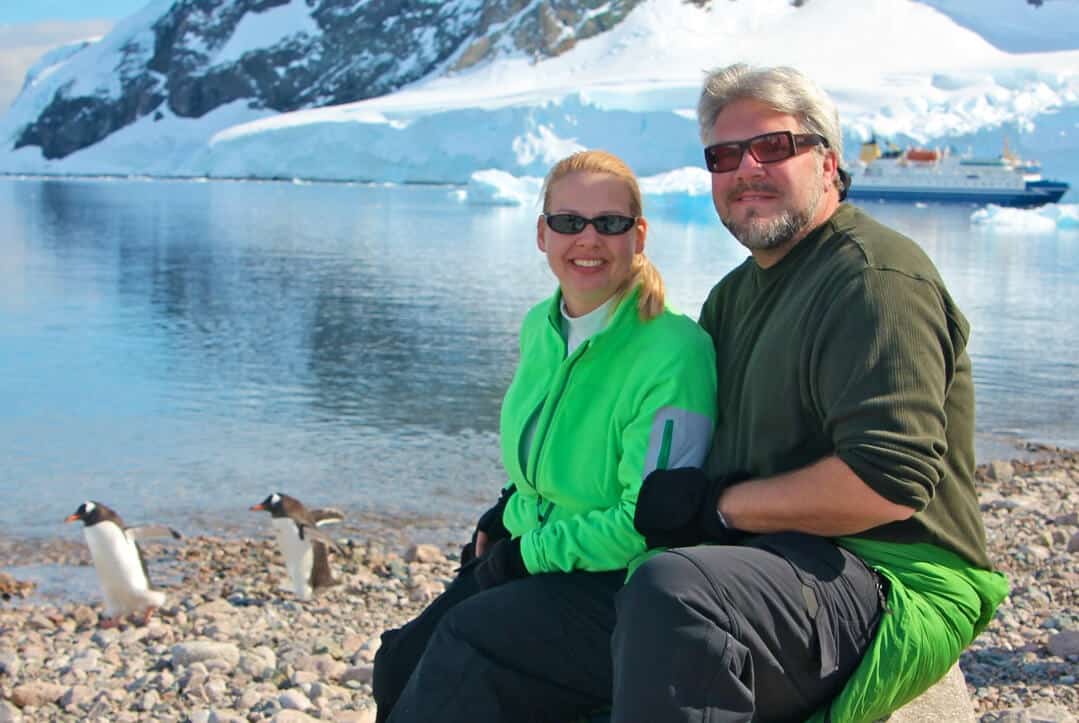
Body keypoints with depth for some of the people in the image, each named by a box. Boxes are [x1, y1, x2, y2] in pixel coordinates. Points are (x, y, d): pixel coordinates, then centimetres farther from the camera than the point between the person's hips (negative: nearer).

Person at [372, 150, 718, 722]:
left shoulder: (673, 354, -19)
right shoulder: (540, 327, 7)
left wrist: (524, 553, -14)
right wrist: (501, 520, 5)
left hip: (624, 589, -7)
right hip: (533, 558, 8)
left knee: (467, 647, -27)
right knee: (401, 661, -9)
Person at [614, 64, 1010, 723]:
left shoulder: (875, 277, -10)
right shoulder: (737, 294, 20)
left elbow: (889, 483, -21)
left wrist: (718, 504, -12)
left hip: (889, 582, -9)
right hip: (774, 563, 9)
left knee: (673, 589, -39)